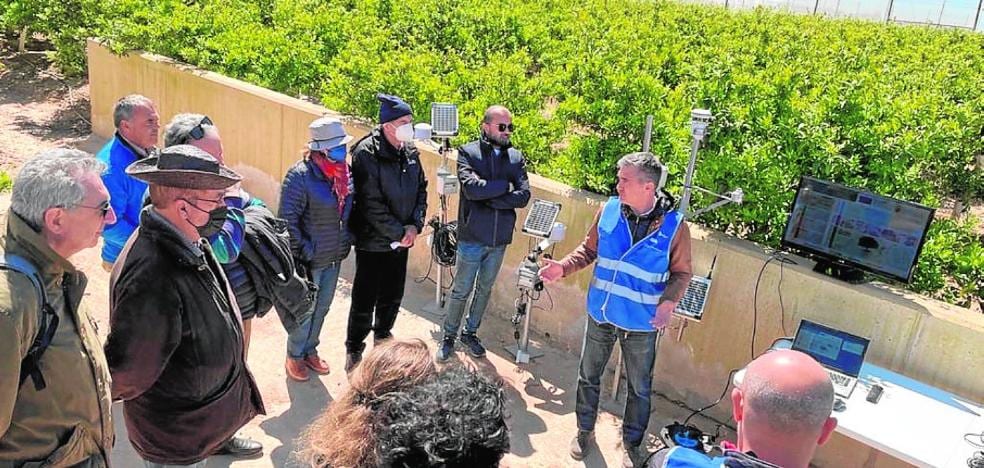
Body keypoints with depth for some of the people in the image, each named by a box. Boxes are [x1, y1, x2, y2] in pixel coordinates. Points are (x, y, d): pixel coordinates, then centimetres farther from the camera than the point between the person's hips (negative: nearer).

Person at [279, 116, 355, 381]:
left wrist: (348, 240, 10)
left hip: (335, 258, 7)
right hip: (310, 259, -6)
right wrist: (304, 251, -19)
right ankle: (294, 357, 31)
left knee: (322, 307, 21)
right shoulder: (300, 176, -21)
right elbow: (287, 219, -20)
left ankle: (310, 350, 41)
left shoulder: (344, 171, 0)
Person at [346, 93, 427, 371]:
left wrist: (415, 224, -4)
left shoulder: (409, 151, 2)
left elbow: (421, 188, 10)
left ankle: (383, 336, 42)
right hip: (373, 241, -6)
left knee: (393, 296, 19)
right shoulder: (366, 153, -19)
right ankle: (354, 350, 23)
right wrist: (399, 232, -17)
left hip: (401, 239, 6)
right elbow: (371, 202, -22)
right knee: (365, 299, 4)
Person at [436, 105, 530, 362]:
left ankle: (470, 332, 37)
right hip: (472, 237, -4)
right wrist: (505, 185, -15)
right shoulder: (468, 152, -9)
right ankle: (449, 336, 27)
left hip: (500, 239, 4)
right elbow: (471, 188, -24)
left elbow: (523, 195, -10)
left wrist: (489, 199, -19)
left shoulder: (516, 157, 1)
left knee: (484, 290, 18)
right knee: (461, 291, 8)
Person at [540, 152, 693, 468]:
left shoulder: (674, 225, -17)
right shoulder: (608, 211, -10)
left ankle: (632, 443, 38)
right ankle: (584, 430, 42)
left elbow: (681, 273, -7)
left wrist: (668, 303, -24)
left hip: (641, 323, -2)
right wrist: (563, 267, -12)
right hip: (601, 313, 3)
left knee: (639, 387, 15)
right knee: (588, 375, 18)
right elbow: (589, 249, 4)